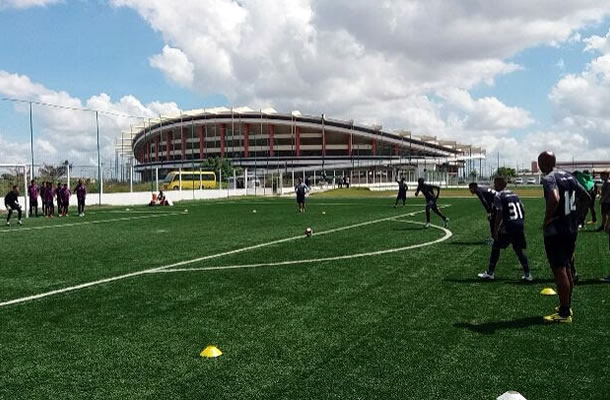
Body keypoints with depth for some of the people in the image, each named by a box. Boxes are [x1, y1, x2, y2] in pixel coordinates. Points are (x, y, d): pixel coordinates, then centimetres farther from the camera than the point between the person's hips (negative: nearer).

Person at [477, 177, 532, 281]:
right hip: (519, 226, 6)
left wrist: (495, 230, -10)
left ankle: (490, 273, 15)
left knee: (496, 248, 8)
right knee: (519, 250, 13)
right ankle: (527, 274, 10)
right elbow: (523, 210, 13)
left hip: (507, 228, -6)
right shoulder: (515, 195, 15)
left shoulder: (498, 196, -6)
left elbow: (499, 214, -13)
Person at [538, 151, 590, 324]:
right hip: (572, 229, 9)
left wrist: (546, 220, -21)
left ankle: (564, 313, 3)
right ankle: (567, 305, 31)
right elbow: (586, 196, 19)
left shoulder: (549, 178, -16)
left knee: (559, 271, -2)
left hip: (555, 231, -8)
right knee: (567, 268, 19)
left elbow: (554, 199, -34)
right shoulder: (569, 176, 10)